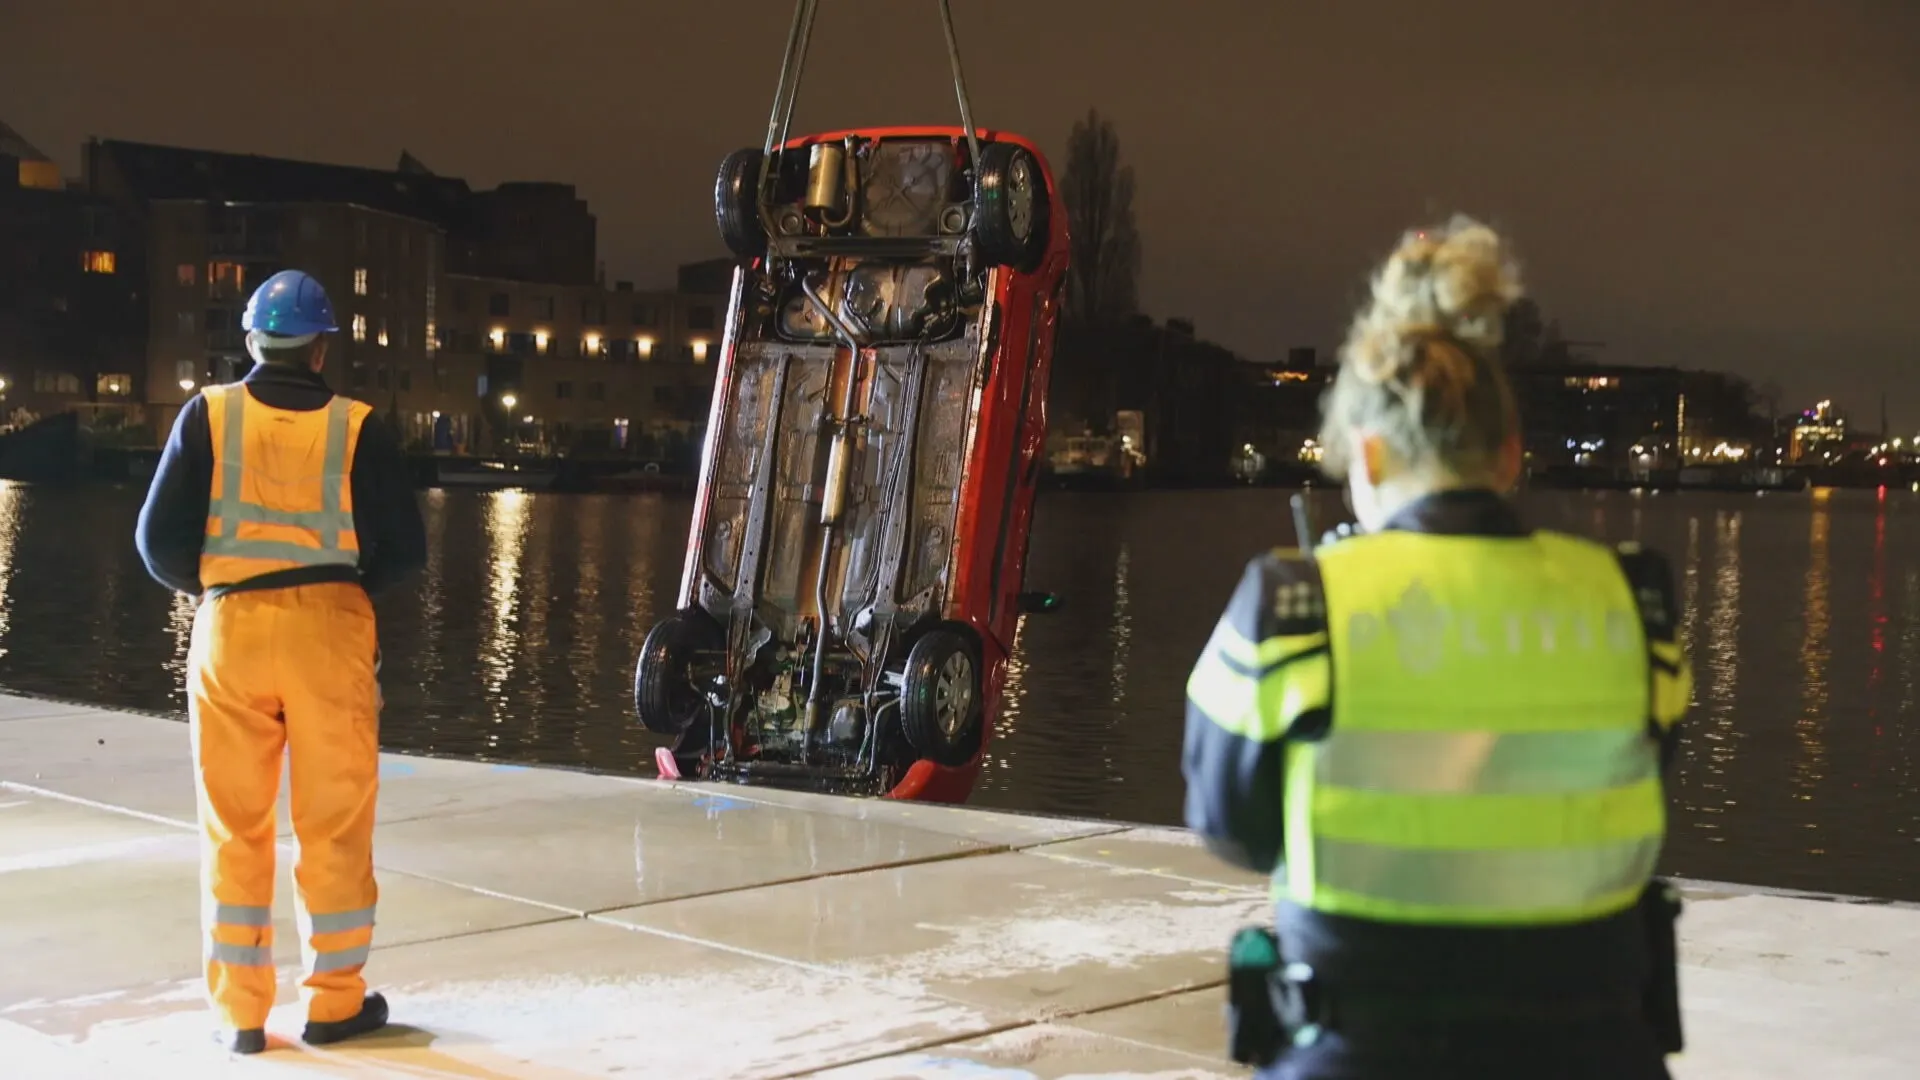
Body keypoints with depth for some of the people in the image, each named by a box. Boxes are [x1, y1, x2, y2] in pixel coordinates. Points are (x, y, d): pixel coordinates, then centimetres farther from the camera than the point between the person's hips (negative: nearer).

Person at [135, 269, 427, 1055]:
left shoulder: (208, 417, 1)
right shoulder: (355, 427, 0)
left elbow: (159, 539, -2)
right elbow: (405, 549, -2)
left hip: (229, 629, 1)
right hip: (329, 631, -1)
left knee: (234, 826, 10)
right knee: (334, 823, 9)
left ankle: (240, 1011, 14)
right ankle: (335, 1001, 16)